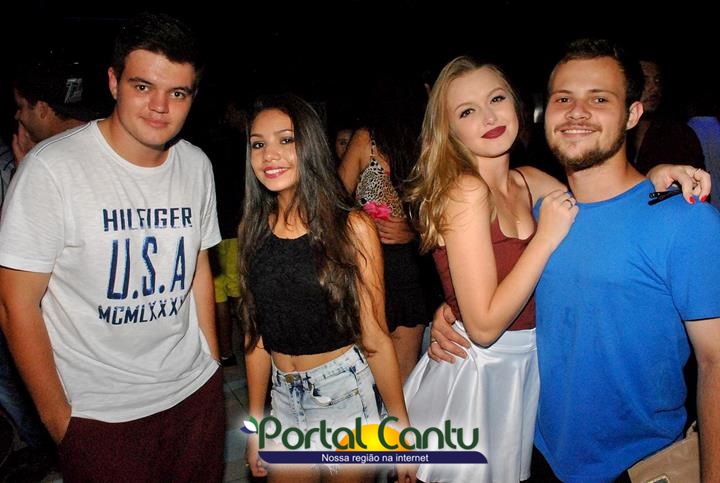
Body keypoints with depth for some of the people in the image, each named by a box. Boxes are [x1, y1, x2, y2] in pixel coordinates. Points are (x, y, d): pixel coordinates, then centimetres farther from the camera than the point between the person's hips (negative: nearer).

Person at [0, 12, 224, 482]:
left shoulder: (197, 165, -2)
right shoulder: (53, 167, -18)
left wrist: (213, 364, 9)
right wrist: (58, 417, -8)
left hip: (197, 391, 5)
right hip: (99, 413, -4)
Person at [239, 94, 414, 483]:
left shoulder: (351, 227, -13)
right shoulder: (252, 230, -1)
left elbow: (375, 337, -11)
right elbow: (257, 332, 4)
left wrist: (402, 430, -10)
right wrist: (255, 422, 8)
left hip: (345, 393, -3)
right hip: (283, 398, 4)